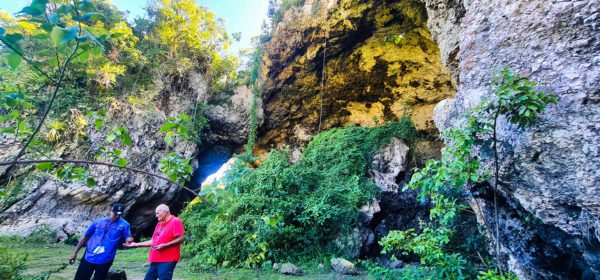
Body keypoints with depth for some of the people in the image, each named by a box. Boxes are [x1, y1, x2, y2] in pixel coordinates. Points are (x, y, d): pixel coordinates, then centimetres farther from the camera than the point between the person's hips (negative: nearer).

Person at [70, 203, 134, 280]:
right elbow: (85, 237, 9)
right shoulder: (98, 222, -1)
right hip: (89, 257, 2)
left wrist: (129, 240, -32)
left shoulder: (124, 225, -6)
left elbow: (127, 240, -8)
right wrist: (75, 253, 10)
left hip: (105, 260, -2)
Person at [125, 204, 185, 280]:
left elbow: (181, 239, -16)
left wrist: (165, 245, -20)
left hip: (167, 260, -9)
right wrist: (136, 244, 19)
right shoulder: (159, 224, 19)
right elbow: (154, 241, 22)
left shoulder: (175, 221, -10)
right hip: (155, 260, 9)